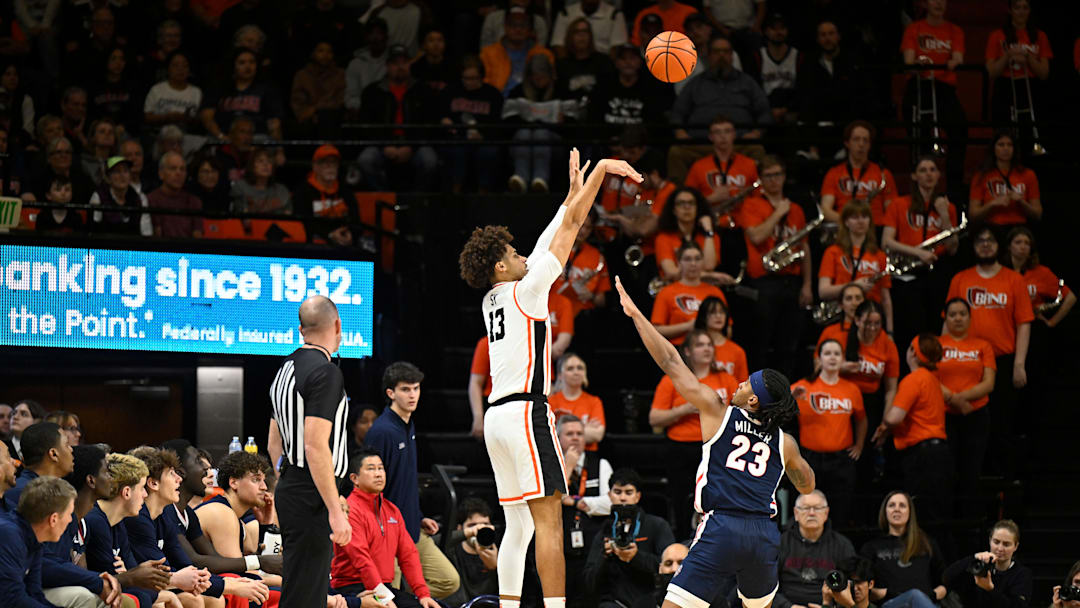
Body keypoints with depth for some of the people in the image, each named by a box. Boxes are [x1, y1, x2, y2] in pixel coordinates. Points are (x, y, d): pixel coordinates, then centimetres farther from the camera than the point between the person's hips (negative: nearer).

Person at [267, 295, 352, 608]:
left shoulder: (286, 368, 15)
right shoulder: (325, 372, -15)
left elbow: (274, 444, 22)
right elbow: (316, 446, -22)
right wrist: (336, 511, -22)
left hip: (289, 490, 10)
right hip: (311, 499, -10)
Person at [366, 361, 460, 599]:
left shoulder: (409, 426, 11)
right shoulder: (381, 432, -17)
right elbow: (371, 486, -18)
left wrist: (419, 518, 15)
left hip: (414, 533, 9)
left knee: (449, 581, 7)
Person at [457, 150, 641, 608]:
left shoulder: (493, 299, 16)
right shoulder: (526, 290, -5)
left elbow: (547, 243, 26)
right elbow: (571, 227, -3)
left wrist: (572, 193, 31)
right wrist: (601, 171, 1)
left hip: (497, 416, 9)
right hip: (526, 412, -9)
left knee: (518, 526, 9)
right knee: (549, 519, -12)